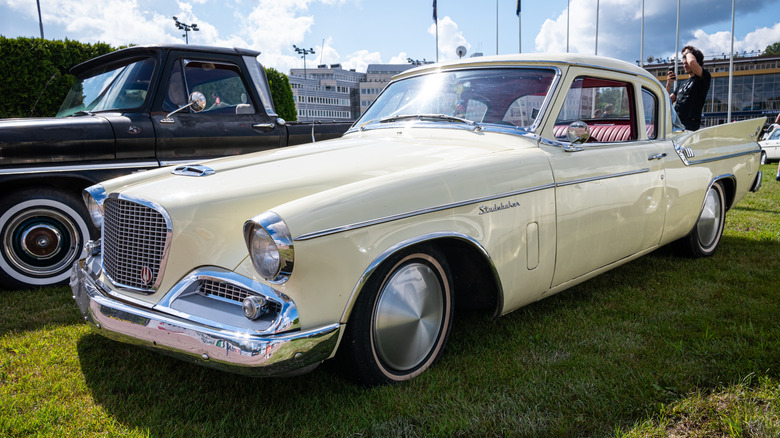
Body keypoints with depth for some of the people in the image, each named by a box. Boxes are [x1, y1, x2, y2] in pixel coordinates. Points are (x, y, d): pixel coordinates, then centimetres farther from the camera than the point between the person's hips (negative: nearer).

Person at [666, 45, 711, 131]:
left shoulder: (704, 78, 5)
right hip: (675, 122, 6)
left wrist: (688, 52, 7)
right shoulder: (681, 84, 28)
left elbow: (692, 62, -16)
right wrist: (668, 84, 8)